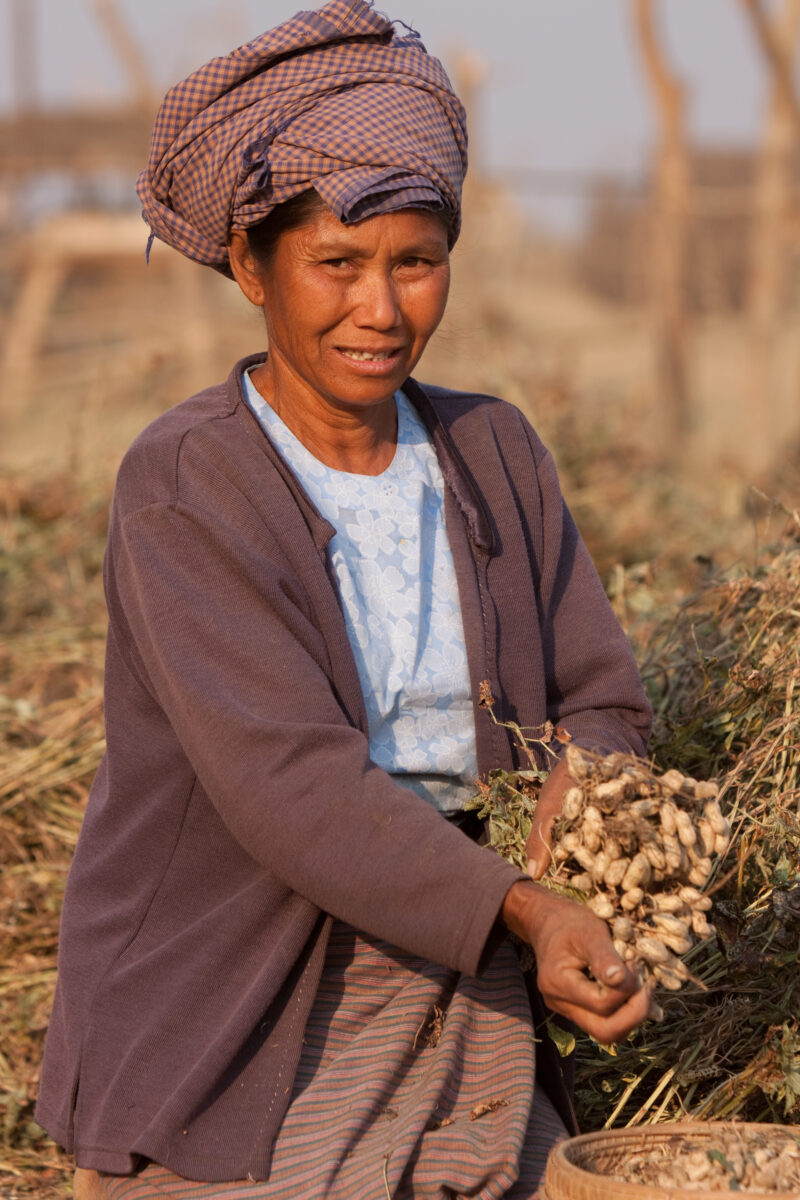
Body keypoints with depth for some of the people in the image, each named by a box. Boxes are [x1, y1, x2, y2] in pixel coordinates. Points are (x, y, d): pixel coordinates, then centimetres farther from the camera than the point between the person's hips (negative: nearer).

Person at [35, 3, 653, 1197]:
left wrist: (571, 797, -17)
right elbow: (288, 784, -24)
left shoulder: (493, 454, 3)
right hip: (227, 1033, -5)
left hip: (457, 1001, 5)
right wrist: (534, 913, -33)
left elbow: (601, 704, 6)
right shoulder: (182, 488, -14)